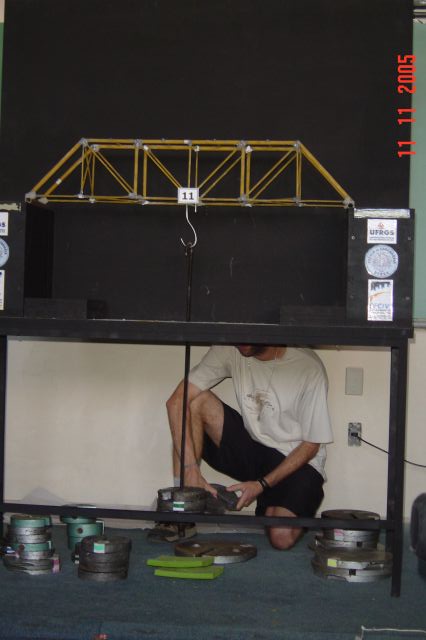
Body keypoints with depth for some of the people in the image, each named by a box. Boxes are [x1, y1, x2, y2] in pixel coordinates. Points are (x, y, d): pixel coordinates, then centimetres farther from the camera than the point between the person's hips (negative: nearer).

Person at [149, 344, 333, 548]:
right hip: (251, 449, 4)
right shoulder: (229, 351, -13)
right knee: (196, 400, -20)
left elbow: (311, 445, -12)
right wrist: (191, 471, -28)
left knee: (282, 537, -31)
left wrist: (262, 485, -20)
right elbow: (177, 401, -18)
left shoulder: (309, 368, -21)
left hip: (297, 461, -4)